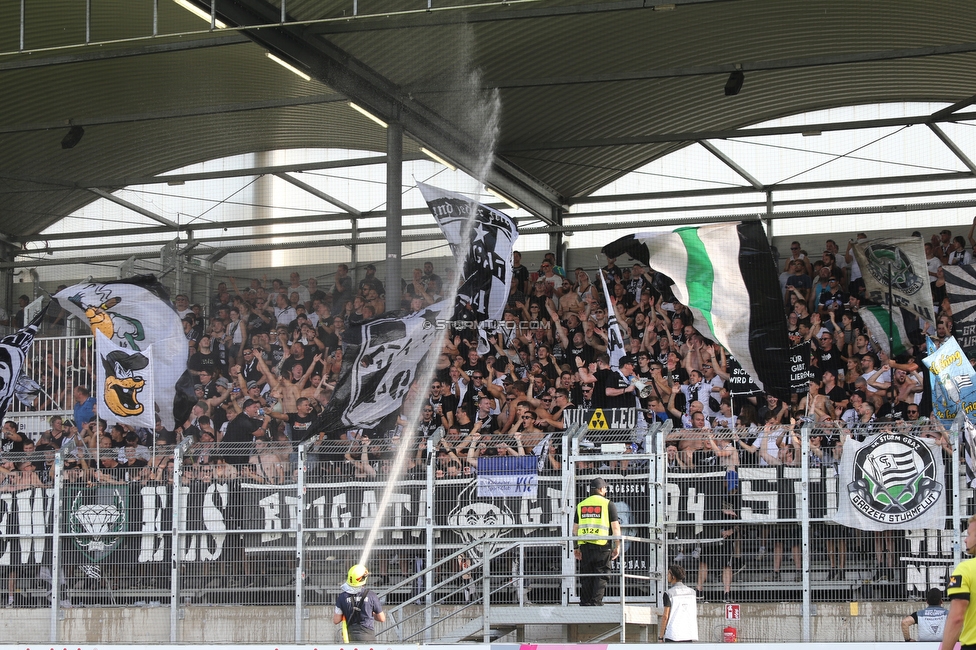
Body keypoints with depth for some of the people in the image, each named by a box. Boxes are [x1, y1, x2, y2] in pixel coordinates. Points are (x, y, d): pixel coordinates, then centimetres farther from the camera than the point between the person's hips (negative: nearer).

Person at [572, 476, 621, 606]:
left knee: (586, 578, 9)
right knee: (600, 577, 0)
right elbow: (615, 527, -5)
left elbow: (575, 529, 14)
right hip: (602, 546, -4)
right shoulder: (608, 504, 0)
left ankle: (585, 604, 8)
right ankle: (596, 603, -7)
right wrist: (617, 546, 1)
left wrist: (577, 548, 19)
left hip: (585, 546, 4)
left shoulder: (581, 505, 13)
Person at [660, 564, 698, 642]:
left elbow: (665, 616, -8)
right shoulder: (692, 592, 10)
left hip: (673, 636, -5)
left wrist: (660, 637, -3)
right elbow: (695, 614, 12)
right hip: (689, 635, 5)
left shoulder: (669, 593, -5)